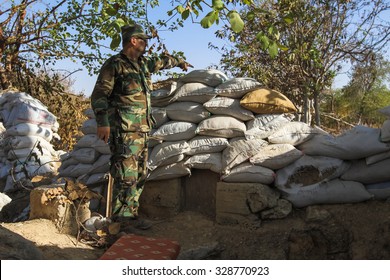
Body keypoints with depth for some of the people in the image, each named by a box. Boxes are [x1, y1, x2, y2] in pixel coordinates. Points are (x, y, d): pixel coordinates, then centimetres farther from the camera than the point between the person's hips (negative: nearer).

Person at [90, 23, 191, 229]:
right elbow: (99, 95, -9)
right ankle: (120, 217, -3)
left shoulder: (144, 64, 18)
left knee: (140, 175, 9)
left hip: (141, 130, 9)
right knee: (126, 175, -11)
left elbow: (161, 60, 40)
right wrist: (102, 122, -19)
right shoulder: (114, 64, -5)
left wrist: (179, 61, 55)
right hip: (124, 130, -9)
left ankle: (130, 214, 15)